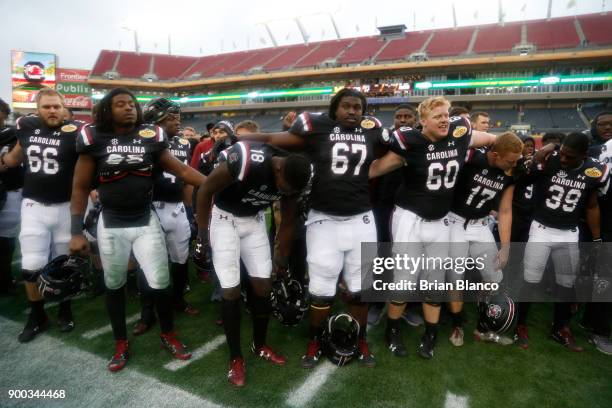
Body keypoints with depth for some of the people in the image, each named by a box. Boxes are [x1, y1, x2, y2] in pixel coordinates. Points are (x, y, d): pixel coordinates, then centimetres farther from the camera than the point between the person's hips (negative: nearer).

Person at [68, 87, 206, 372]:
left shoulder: (150, 137, -1)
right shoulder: (95, 140, -4)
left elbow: (182, 170, 2)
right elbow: (80, 188, 0)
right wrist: (76, 231, -2)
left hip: (146, 222, 1)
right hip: (111, 225, 0)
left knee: (160, 282, 2)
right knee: (114, 285, 12)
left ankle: (168, 335, 26)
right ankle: (121, 344, 32)